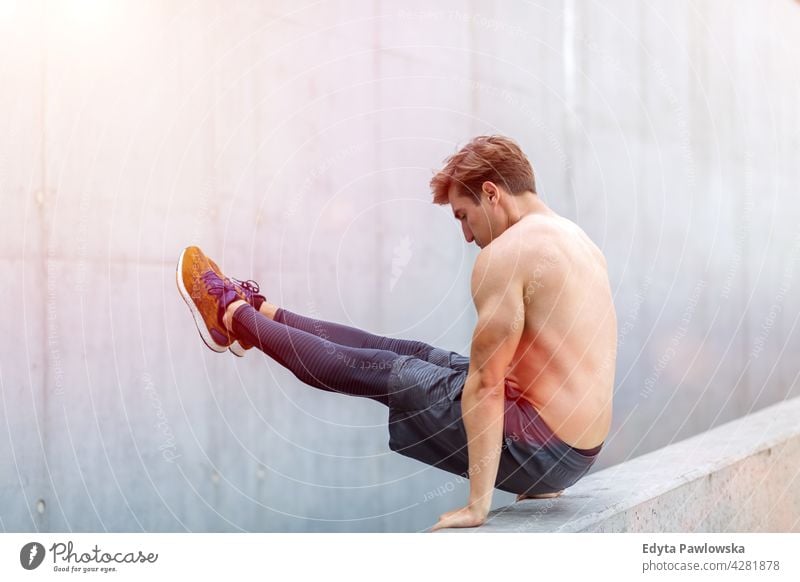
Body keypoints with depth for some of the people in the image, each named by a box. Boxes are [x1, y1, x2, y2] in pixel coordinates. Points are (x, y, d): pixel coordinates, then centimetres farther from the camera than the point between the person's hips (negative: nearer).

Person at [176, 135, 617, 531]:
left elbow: (484, 384, -19)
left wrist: (477, 504, -15)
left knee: (371, 370, 7)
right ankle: (258, 311, 40)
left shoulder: (507, 253, -18)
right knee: (410, 354, 20)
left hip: (536, 448, -8)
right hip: (579, 452, 9)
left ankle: (229, 313, 29)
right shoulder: (576, 240, 13)